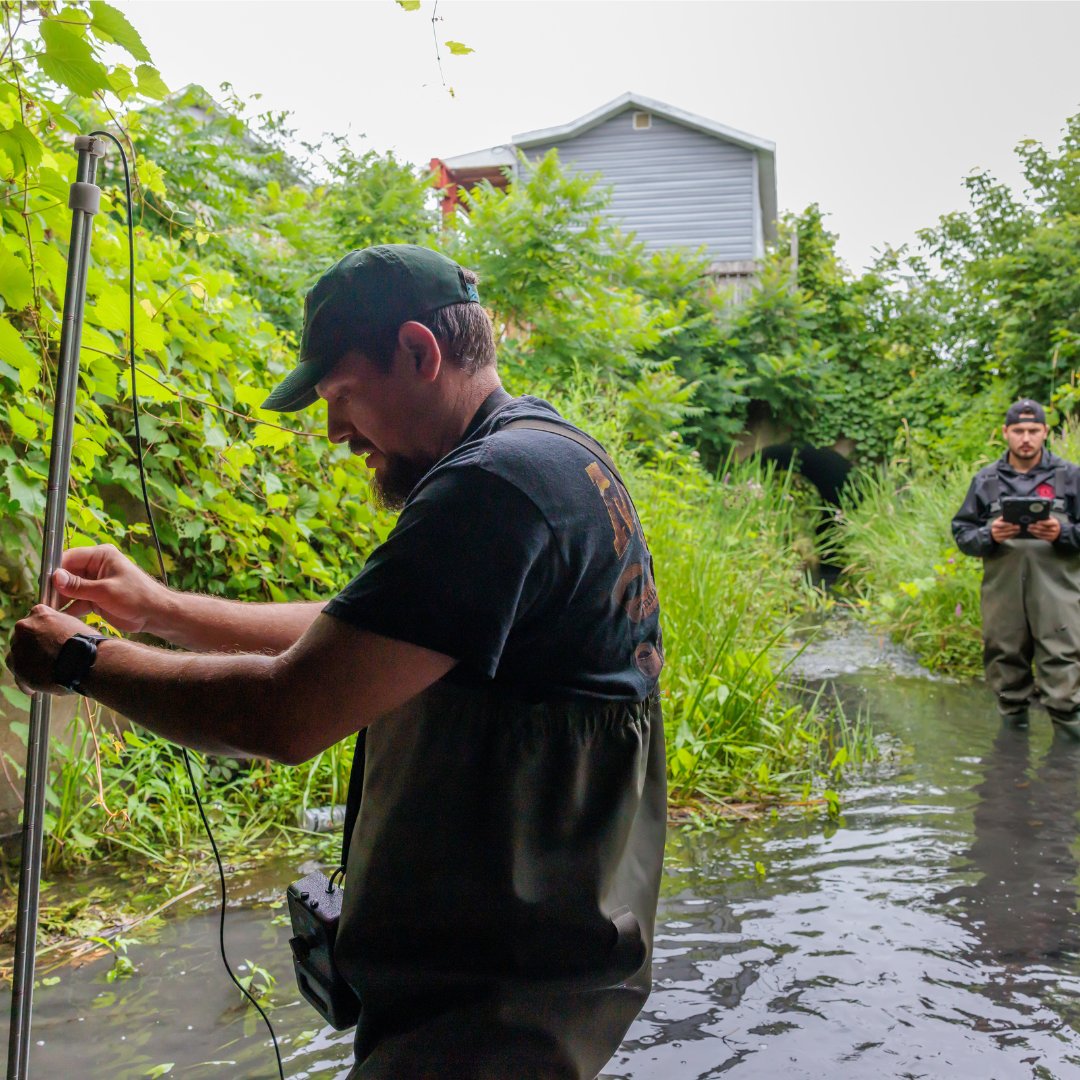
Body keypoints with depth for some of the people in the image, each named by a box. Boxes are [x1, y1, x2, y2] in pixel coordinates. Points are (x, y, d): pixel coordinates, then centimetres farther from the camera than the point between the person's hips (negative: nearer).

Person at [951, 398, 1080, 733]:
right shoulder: (986, 480, 11)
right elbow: (961, 532, 11)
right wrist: (990, 535, -8)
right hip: (1003, 590, 2)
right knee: (1006, 660, 7)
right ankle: (1014, 723, 19)